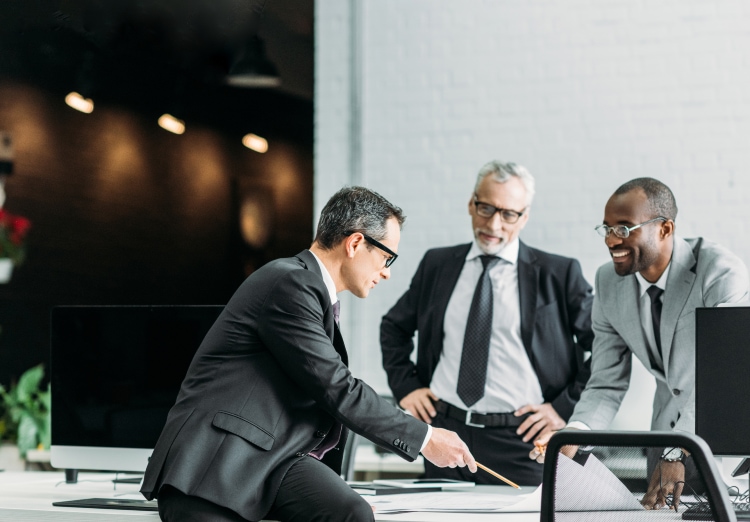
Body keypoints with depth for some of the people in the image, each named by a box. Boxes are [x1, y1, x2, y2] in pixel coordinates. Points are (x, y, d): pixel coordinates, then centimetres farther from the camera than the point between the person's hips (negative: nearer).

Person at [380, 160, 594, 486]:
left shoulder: (559, 274, 2)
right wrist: (405, 385, 11)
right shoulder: (437, 265, 12)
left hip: (520, 440, -3)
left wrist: (565, 408, -4)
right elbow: (394, 327, 25)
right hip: (445, 433, 3)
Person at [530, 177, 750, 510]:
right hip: (670, 426, 4)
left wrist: (676, 455, -39)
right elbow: (607, 386, 0)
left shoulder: (723, 274, -21)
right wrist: (573, 434, -20)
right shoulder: (609, 282, -3)